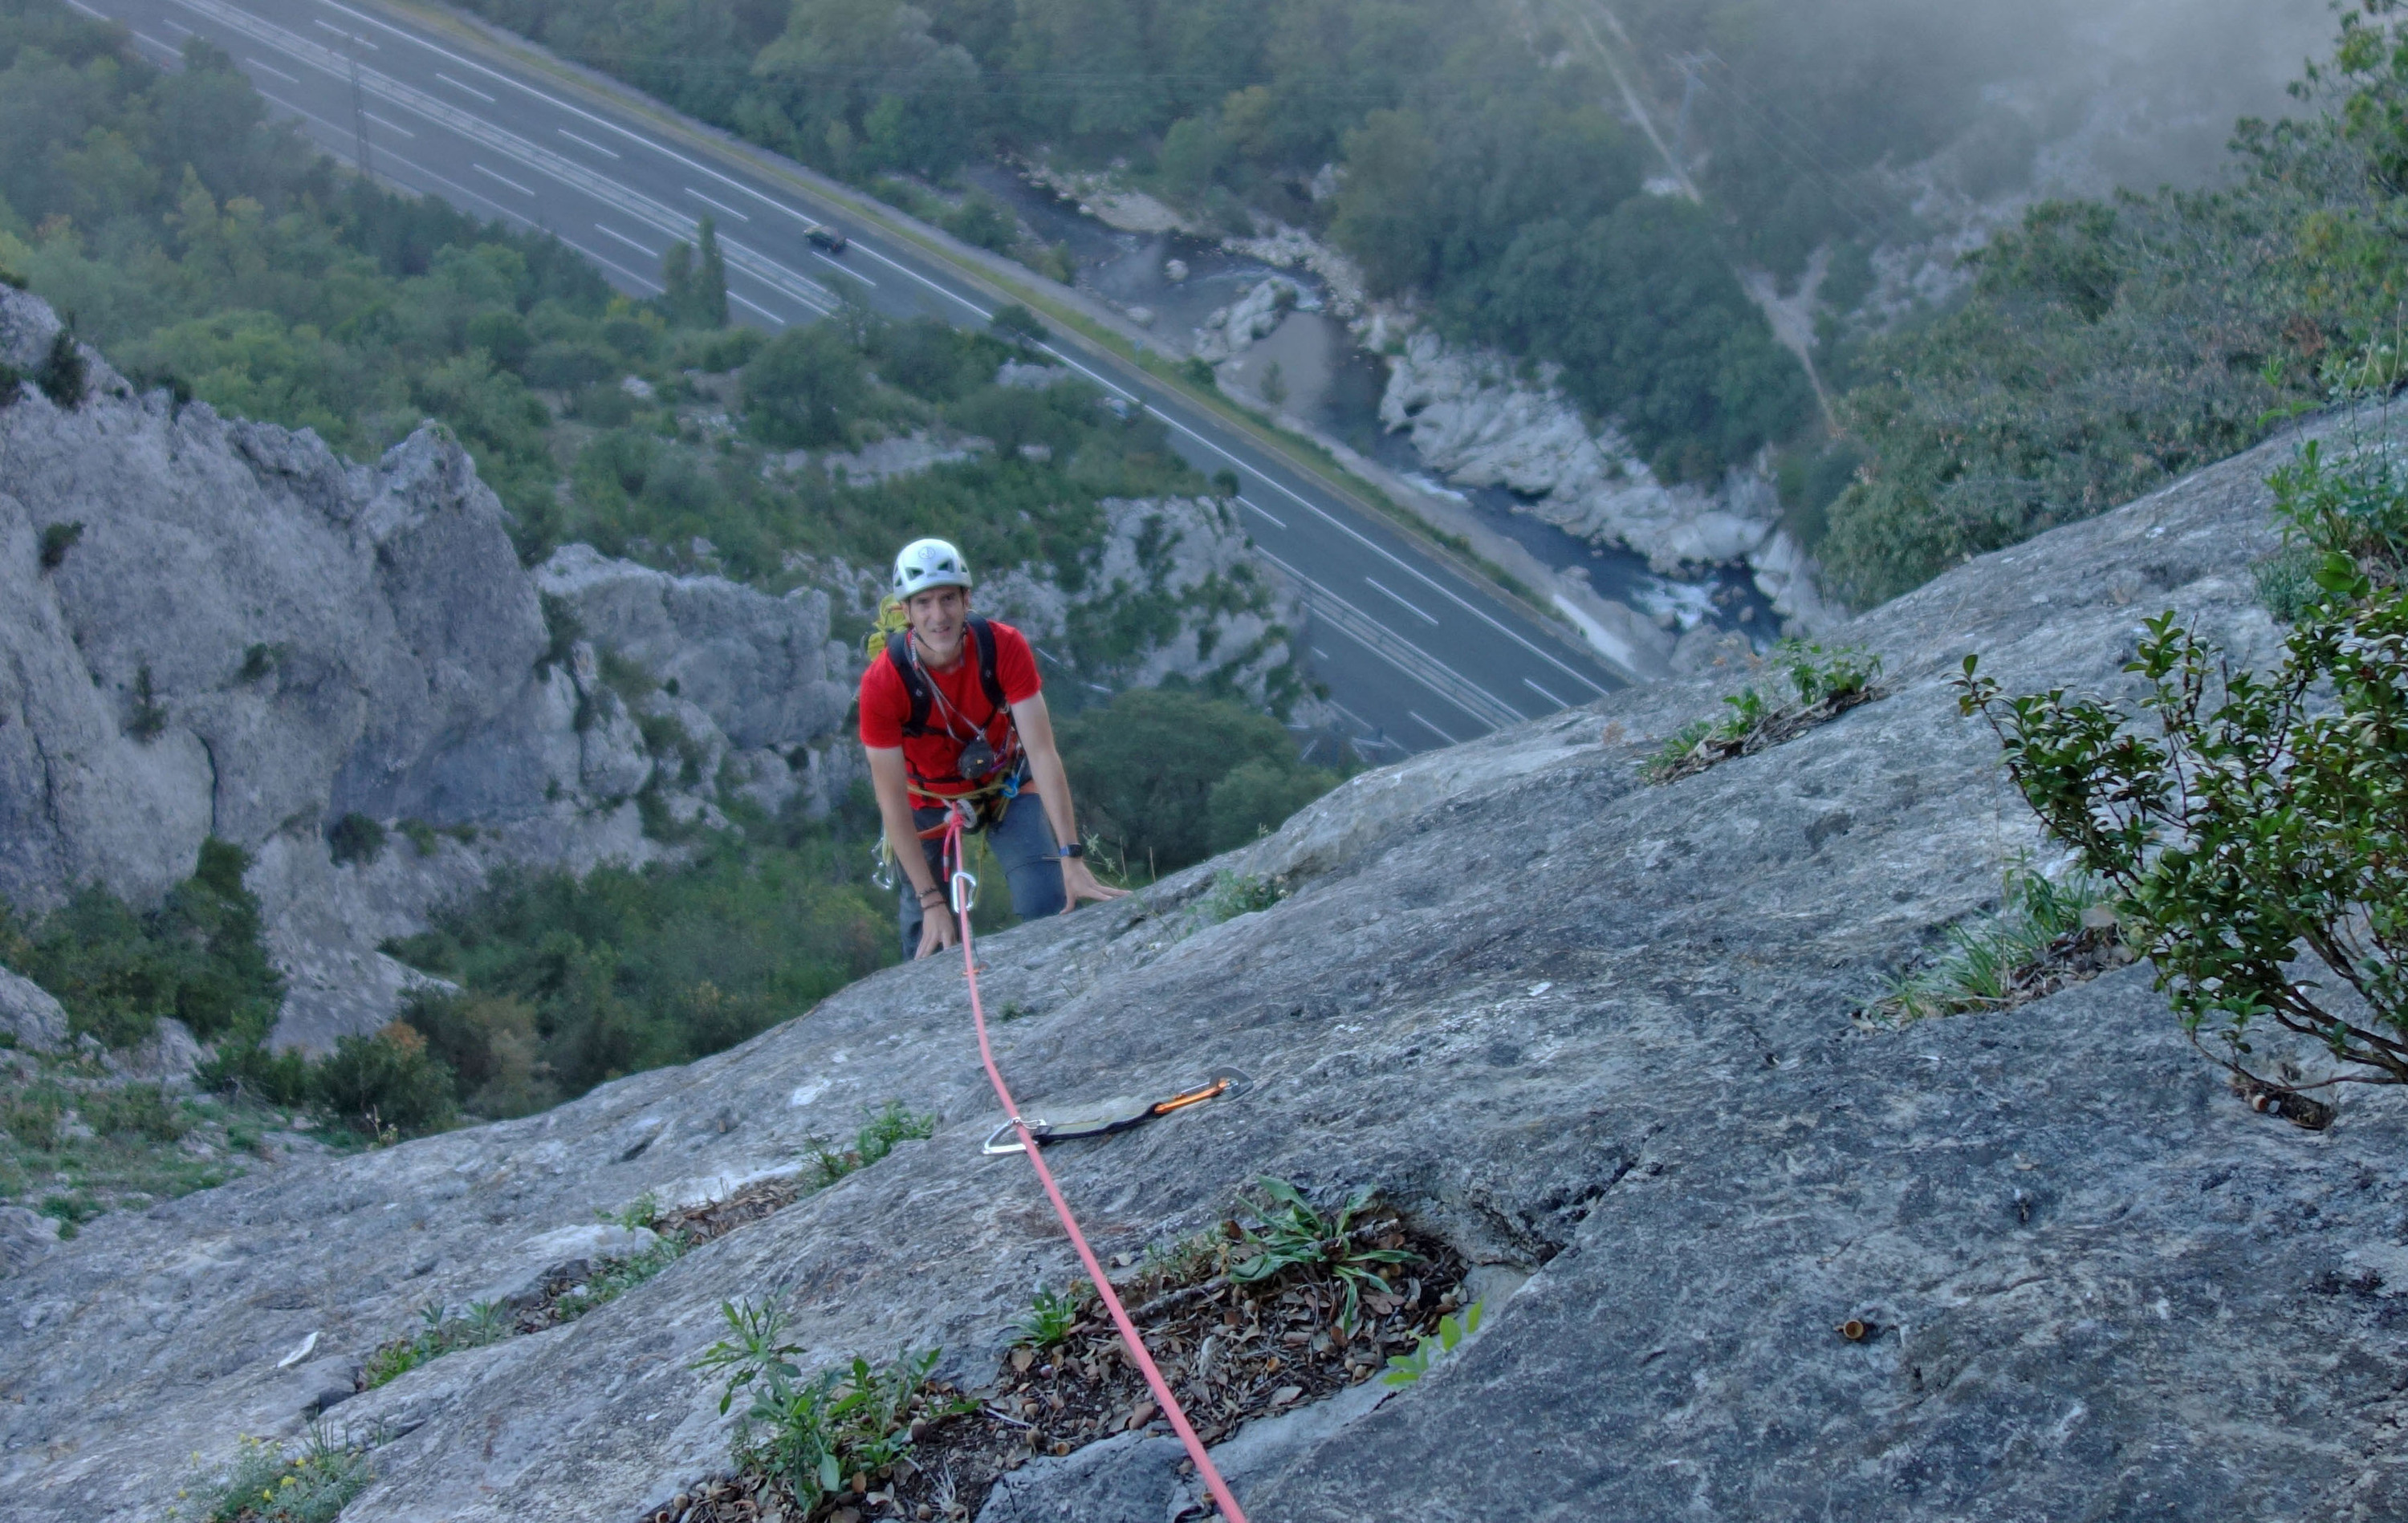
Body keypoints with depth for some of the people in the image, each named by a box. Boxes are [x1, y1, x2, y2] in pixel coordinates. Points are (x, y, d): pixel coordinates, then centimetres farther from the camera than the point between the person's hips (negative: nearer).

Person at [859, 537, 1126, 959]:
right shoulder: (882, 682, -30)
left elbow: (1042, 752, -29)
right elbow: (893, 804, -25)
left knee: (1049, 908, -17)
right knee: (925, 929, 1)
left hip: (1005, 783, 0)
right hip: (930, 795, 0)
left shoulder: (1005, 647, -28)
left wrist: (1072, 860, -35)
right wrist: (932, 901, -25)